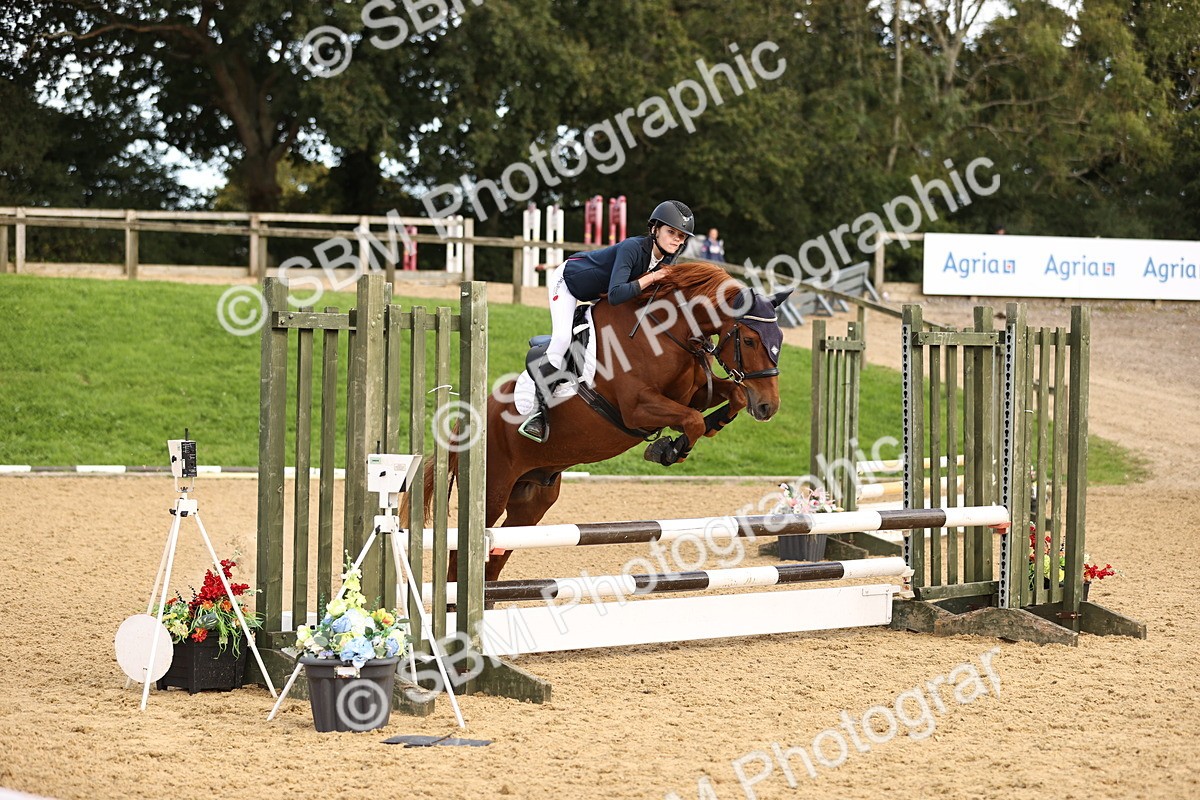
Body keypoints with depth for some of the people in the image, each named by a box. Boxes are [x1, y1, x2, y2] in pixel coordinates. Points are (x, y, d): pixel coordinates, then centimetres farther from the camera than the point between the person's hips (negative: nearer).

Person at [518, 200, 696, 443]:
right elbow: (616, 295, -48)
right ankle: (540, 410, -19)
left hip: (597, 291, 9)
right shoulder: (633, 248, -38)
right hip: (567, 280, -9)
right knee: (562, 338, -24)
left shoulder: (667, 260, -15)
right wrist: (650, 278, -45)